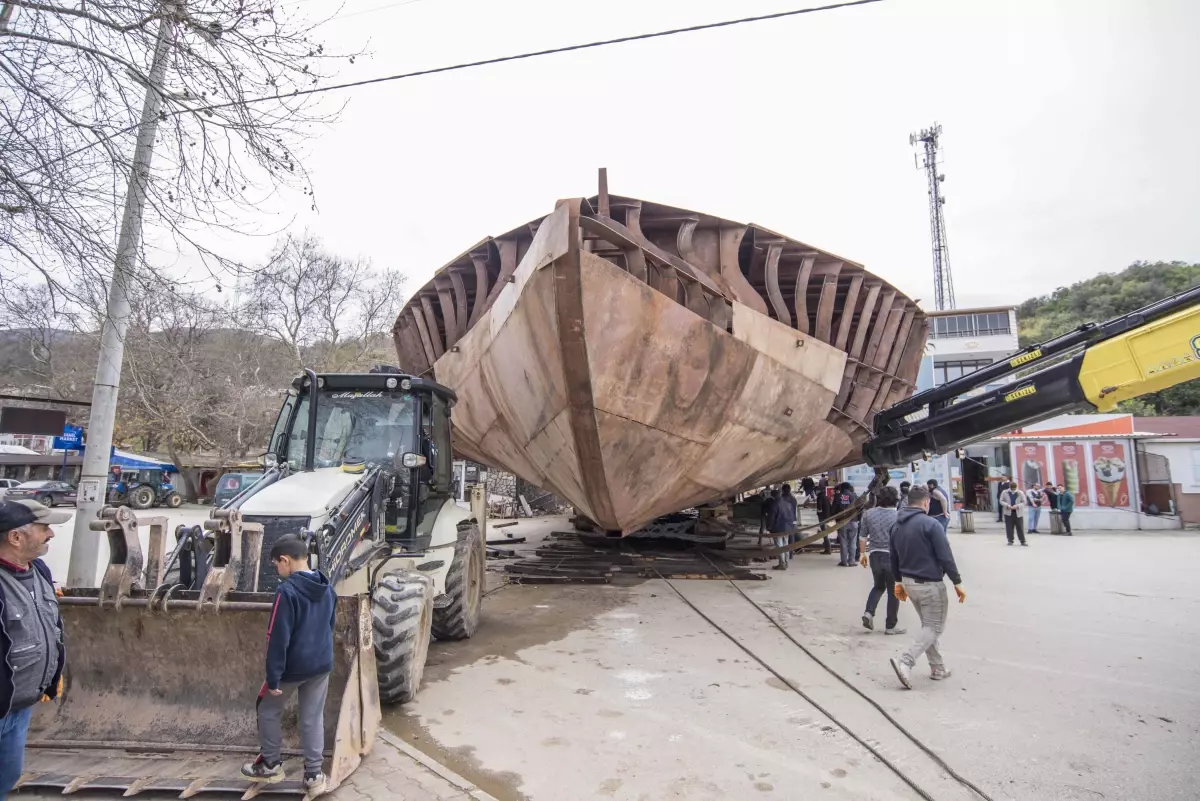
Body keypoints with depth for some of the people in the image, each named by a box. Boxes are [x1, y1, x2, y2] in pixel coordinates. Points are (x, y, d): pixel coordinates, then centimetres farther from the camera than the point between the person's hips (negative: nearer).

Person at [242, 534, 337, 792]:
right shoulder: (328, 588, 3)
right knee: (313, 718, 14)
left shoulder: (287, 591, -20)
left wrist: (273, 677, -15)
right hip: (322, 665, 6)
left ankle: (271, 764, 31)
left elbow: (278, 638, -20)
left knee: (269, 710, 20)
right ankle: (314, 775, 19)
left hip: (292, 666, -6)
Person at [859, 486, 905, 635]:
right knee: (894, 591, 8)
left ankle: (869, 612, 5)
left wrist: (863, 553, 17)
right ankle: (890, 626, 14)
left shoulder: (868, 513, 0)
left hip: (875, 555, 4)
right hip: (893, 556, -4)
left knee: (879, 586, 23)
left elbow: (863, 536, 6)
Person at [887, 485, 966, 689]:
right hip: (929, 584, -7)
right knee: (935, 627, 2)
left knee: (928, 625, 20)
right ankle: (905, 661, -13)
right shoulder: (931, 524, -16)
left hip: (909, 582, 7)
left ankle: (937, 668, 24)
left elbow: (893, 558, 14)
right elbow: (946, 557, -15)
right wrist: (957, 583, -6)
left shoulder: (897, 526, 7)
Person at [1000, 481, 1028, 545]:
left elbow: (1024, 502, 0)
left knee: (1020, 527, 1)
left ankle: (1023, 541, 10)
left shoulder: (1020, 493, -1)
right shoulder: (1004, 492, 1)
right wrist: (1007, 505, -14)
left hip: (1018, 513, -1)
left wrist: (1017, 506, -16)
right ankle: (1010, 540, 13)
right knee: (1009, 528, 3)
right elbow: (1001, 501, 4)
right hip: (1008, 513, 1)